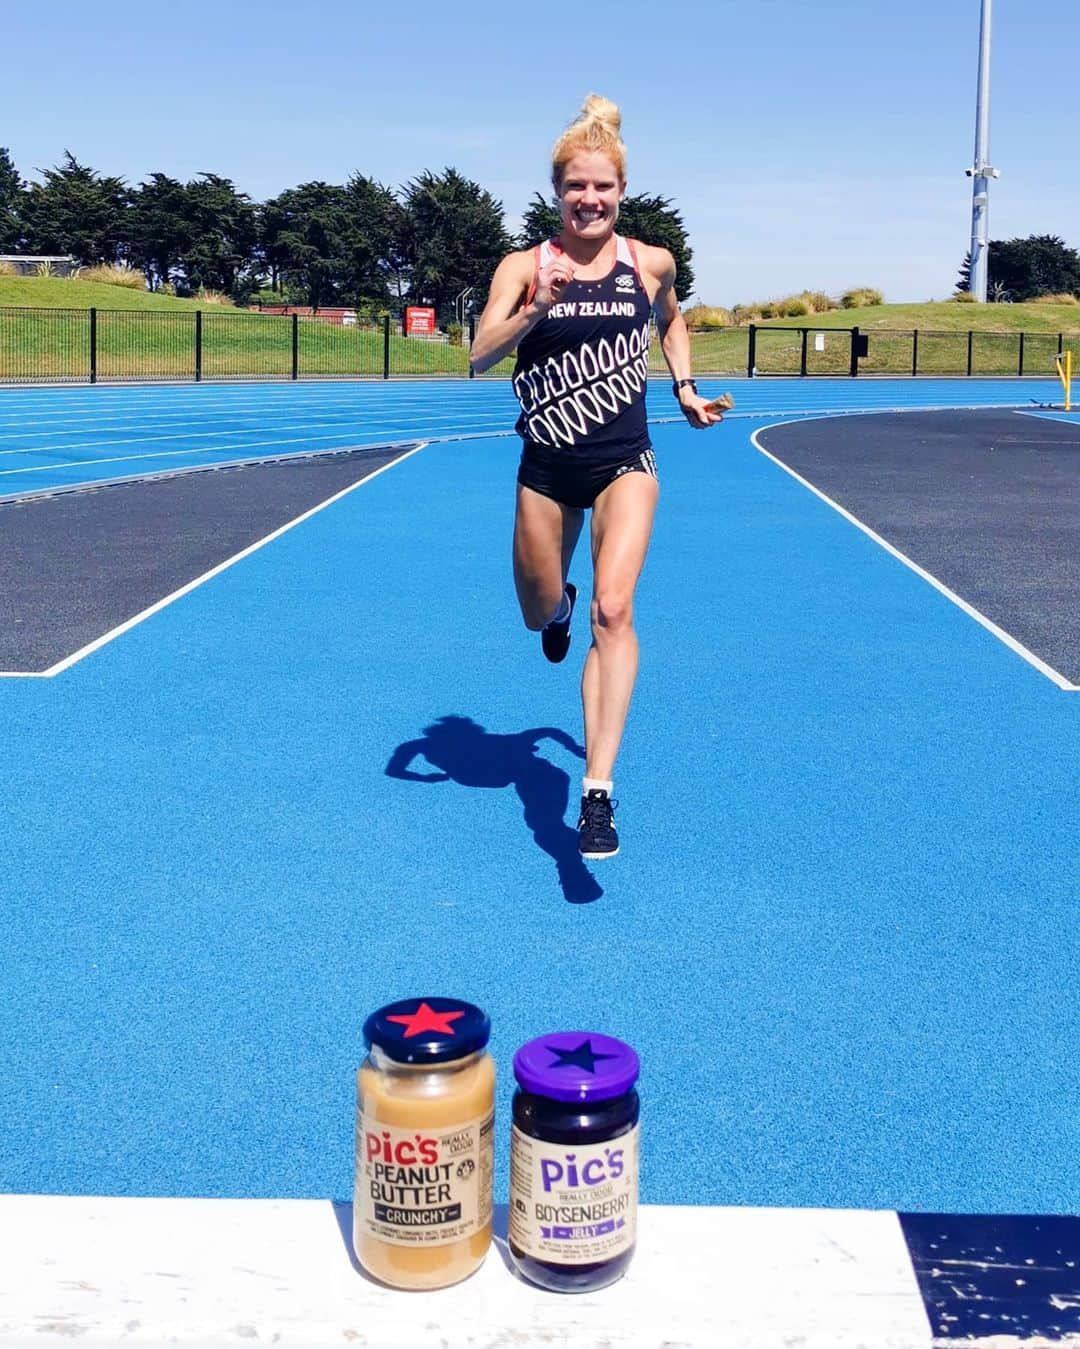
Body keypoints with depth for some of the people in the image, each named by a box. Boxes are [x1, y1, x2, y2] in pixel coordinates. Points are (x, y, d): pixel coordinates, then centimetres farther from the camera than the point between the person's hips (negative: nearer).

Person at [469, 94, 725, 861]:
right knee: (540, 614, 16)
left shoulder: (651, 264, 3)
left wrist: (684, 386, 15)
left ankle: (598, 793, -23)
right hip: (546, 468, 1)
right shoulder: (525, 267, -3)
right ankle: (561, 606, 59)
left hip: (624, 462, -1)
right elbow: (480, 356, -16)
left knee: (613, 610, -21)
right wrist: (536, 308, -30)